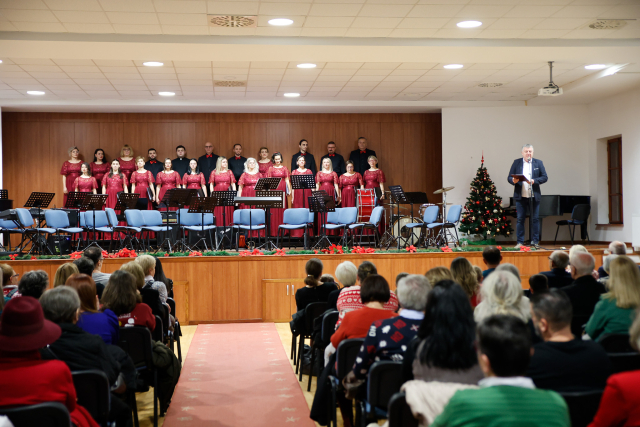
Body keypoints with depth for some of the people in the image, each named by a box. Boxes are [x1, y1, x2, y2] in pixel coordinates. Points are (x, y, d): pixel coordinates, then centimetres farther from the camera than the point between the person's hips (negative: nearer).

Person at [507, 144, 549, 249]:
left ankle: (535, 241, 11)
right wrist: (513, 181, -18)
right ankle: (520, 242, 8)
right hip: (520, 196, 0)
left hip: (534, 196, 0)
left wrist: (534, 181, -15)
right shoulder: (516, 162, 7)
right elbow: (509, 177, 4)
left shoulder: (538, 163, 8)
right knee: (520, 219, 3)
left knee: (535, 219, 3)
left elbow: (544, 177, 2)